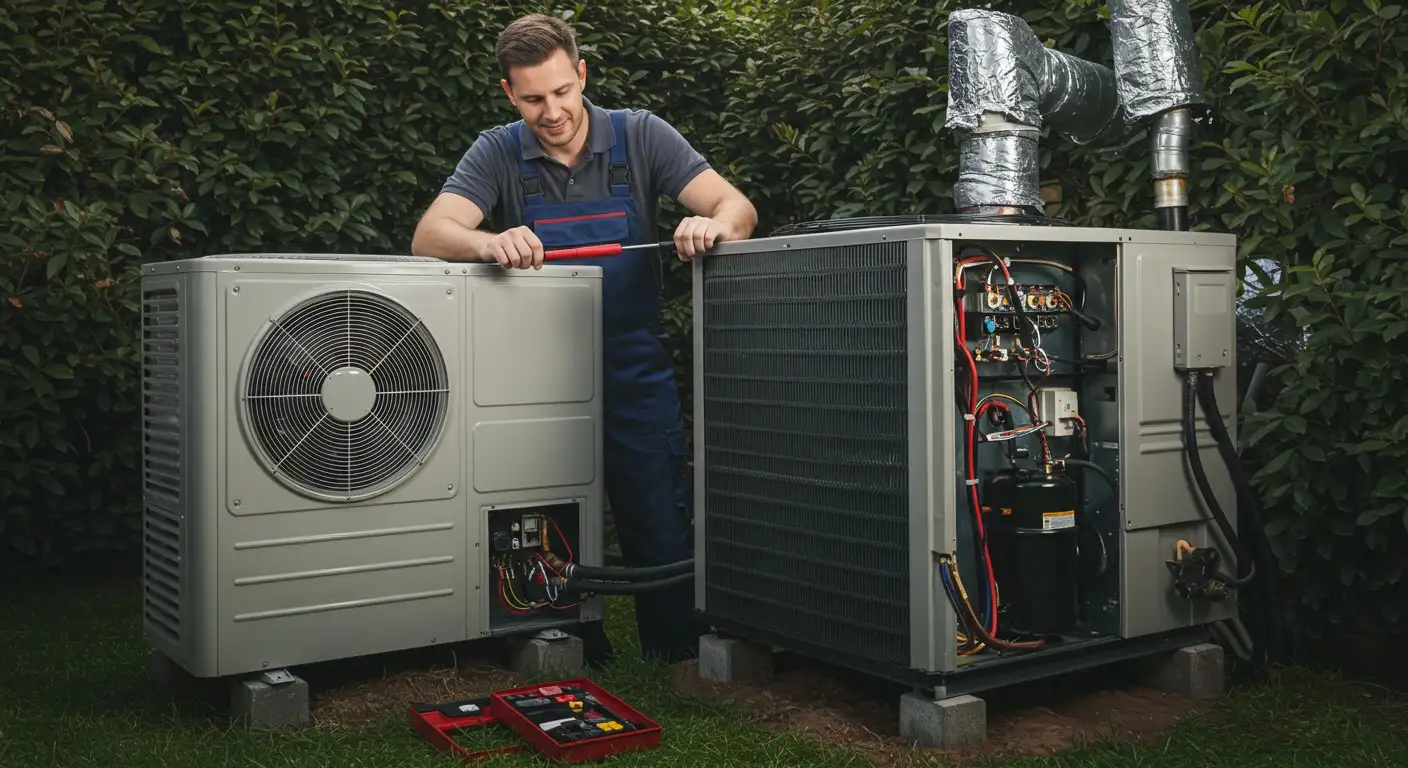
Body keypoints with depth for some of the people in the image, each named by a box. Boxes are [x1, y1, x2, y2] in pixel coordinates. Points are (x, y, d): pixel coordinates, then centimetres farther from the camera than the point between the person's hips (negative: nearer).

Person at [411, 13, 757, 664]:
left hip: (636, 372, 0)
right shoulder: (499, 154, -2)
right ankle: (580, 666, 28)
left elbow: (738, 208, -8)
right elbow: (429, 236, -15)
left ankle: (676, 662, 21)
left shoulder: (640, 136, -3)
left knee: (663, 537, 0)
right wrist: (490, 244, -37)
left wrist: (713, 225, -33)